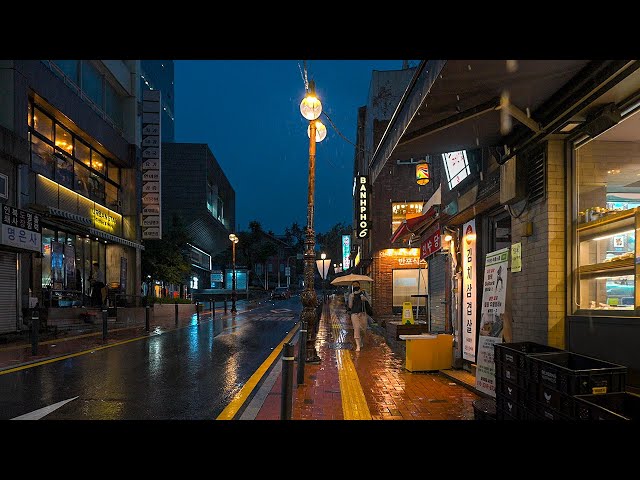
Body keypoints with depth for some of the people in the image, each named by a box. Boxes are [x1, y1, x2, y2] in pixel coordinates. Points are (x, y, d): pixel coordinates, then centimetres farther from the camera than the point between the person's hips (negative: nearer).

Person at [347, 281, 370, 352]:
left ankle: (360, 342, 35)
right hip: (354, 314, -2)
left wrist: (365, 298, -13)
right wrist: (351, 298, -12)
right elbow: (350, 306, 1)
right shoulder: (351, 295, 6)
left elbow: (369, 302, 6)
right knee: (356, 328, -13)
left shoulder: (363, 293, 7)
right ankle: (358, 346, -14)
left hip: (363, 313, 2)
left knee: (363, 329, 7)